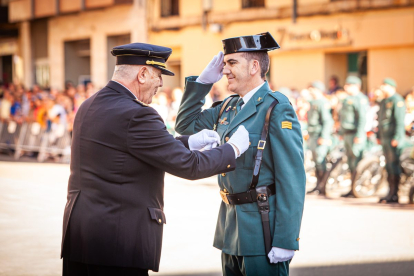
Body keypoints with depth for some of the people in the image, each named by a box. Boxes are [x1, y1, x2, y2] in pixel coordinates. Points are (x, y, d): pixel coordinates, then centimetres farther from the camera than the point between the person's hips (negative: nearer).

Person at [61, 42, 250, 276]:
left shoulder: (89, 106, 11)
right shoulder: (136, 115, -17)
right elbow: (188, 166, -12)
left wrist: (189, 142, 19)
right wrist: (234, 148, 3)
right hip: (118, 238, -9)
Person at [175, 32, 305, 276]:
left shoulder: (276, 109, -13)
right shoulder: (228, 107, 11)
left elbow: (293, 179, -17)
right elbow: (186, 125, 19)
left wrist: (285, 242, -21)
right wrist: (203, 81, 8)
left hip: (263, 231, -8)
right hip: (231, 229, 8)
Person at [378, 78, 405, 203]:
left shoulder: (397, 100, -9)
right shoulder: (384, 101, 19)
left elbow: (400, 121, -16)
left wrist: (396, 138, -21)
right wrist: (379, 136, 22)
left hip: (393, 139, -9)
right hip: (385, 139, 9)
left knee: (394, 165, -10)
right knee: (389, 166, 10)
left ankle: (394, 194, -10)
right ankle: (391, 192, 14)